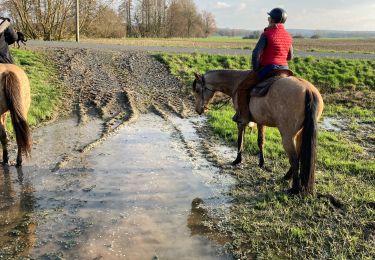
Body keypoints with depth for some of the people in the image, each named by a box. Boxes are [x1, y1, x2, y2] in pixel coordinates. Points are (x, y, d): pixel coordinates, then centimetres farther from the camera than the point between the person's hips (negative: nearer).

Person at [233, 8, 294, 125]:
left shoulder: (267, 34, -12)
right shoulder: (288, 36, 9)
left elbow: (255, 54, -18)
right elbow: (290, 57, 18)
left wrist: (255, 69, -6)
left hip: (267, 68, -7)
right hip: (284, 70, 7)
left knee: (242, 88, 4)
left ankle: (244, 117, -2)